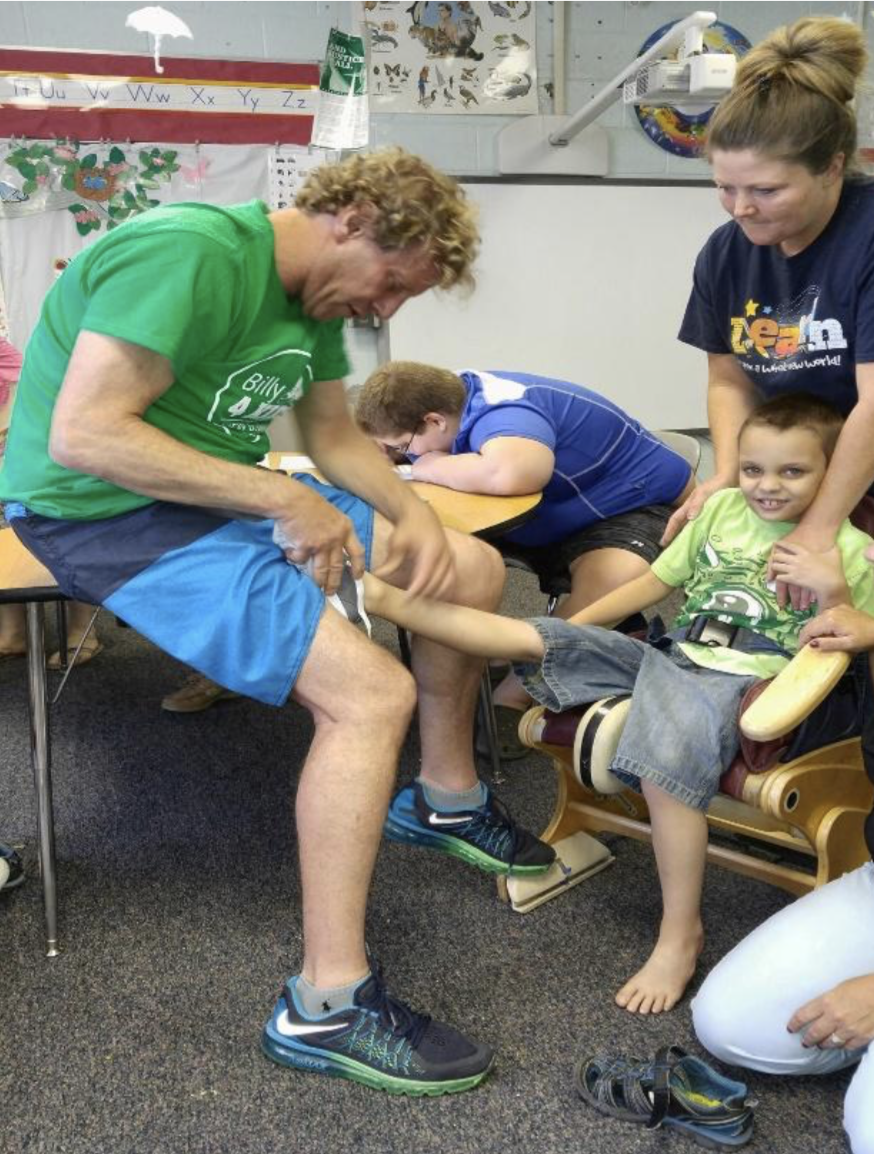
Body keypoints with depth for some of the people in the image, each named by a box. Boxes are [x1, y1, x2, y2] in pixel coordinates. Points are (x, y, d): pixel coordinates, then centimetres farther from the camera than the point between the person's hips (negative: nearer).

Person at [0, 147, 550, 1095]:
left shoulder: (316, 292, 8)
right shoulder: (187, 253, -22)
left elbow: (334, 436, 15)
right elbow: (83, 435, -28)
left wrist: (410, 511, -5)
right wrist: (283, 500, -26)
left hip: (231, 493, 10)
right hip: (109, 513, -9)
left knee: (469, 568, 9)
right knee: (371, 692, -26)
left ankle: (449, 796, 28)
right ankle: (325, 1008, -16)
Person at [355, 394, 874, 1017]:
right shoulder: (721, 507, 13)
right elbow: (656, 582, 18)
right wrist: (571, 632, 14)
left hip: (739, 684, -5)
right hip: (668, 655, 5)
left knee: (668, 754, -35)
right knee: (534, 637, -9)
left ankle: (681, 933, -21)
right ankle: (383, 596, -8)